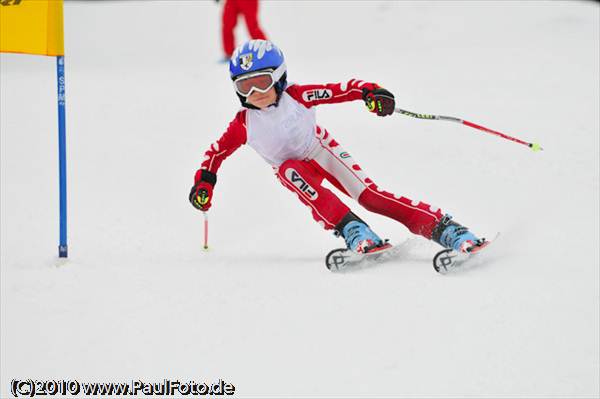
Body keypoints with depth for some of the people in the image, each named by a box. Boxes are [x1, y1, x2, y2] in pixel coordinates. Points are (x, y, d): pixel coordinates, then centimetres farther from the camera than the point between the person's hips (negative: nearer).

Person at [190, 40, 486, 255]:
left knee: (367, 195, -20)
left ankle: (441, 228, -25)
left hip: (322, 151, -2)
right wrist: (204, 181, -14)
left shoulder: (297, 97, -23)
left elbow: (344, 90, -24)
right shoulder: (244, 124, -18)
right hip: (295, 169, 2)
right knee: (288, 170, -33)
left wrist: (370, 92, -42)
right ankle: (352, 231, -39)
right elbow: (217, 152, -2)